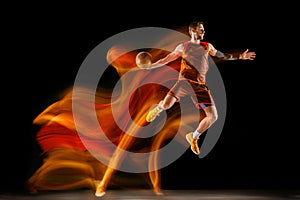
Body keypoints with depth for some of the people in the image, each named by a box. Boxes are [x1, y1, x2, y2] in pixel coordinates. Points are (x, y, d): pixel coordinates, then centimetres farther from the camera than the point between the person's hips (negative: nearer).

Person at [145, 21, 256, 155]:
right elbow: (166, 60, 16)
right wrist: (150, 66, 8)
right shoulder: (183, 46, 12)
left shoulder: (207, 46, 18)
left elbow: (222, 56, 28)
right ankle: (157, 109, 17)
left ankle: (193, 137, 17)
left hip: (200, 85, 3)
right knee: (166, 105, -24)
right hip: (185, 81, -3)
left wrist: (240, 56, 17)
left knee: (213, 116, -7)